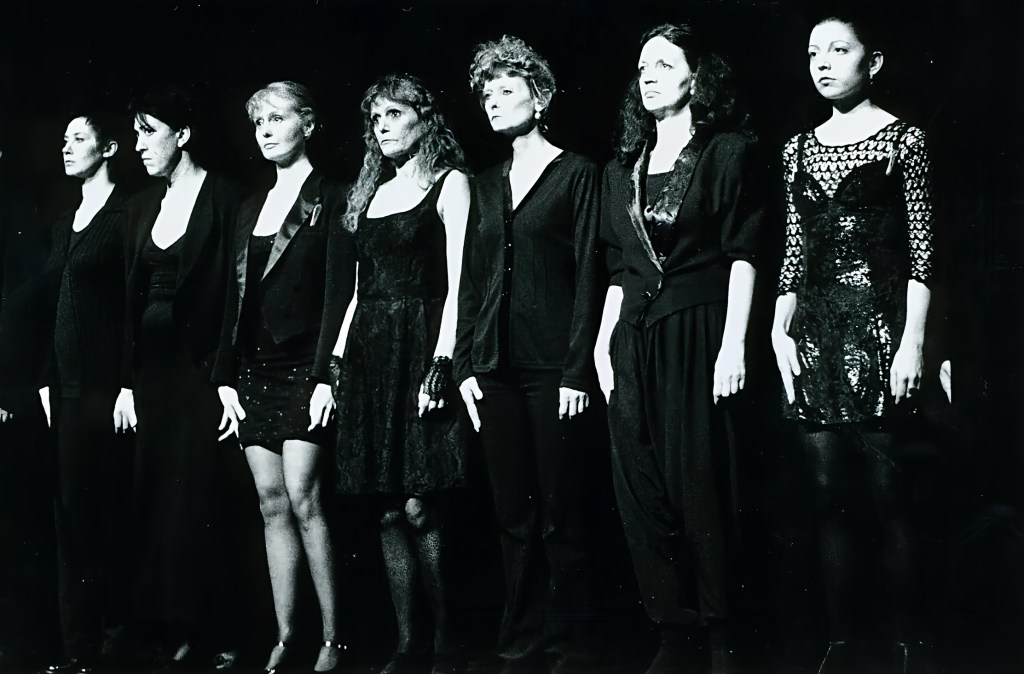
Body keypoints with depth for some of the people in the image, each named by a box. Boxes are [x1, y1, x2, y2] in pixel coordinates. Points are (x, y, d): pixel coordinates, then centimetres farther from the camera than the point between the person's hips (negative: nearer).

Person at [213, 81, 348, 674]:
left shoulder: (329, 199, -1)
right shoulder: (252, 208, 17)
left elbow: (337, 291, -8)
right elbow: (238, 296, 16)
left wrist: (326, 375, -16)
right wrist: (227, 376, 9)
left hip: (303, 367, -6)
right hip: (254, 369, 6)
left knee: (303, 500, -11)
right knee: (273, 506, 6)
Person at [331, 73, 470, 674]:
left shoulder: (449, 183, 2)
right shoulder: (370, 192, 19)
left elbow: (456, 281, -7)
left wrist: (442, 359, -17)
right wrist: (337, 360, 10)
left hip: (420, 349, -6)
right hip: (369, 353, 6)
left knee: (418, 508, -10)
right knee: (389, 512, 4)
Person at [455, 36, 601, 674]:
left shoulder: (577, 172, 1)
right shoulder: (487, 184, 17)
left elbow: (587, 274, -6)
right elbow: (472, 278, 15)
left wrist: (578, 370, -12)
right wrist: (466, 365, 6)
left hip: (553, 365, -5)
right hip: (497, 366, 5)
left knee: (561, 513, -1)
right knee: (514, 514, 8)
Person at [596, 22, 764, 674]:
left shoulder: (728, 153, 1)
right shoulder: (623, 169, 17)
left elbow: (742, 256, -5)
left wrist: (733, 345, -12)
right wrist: (604, 344, 9)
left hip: (698, 335, -5)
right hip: (635, 342, 5)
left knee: (701, 487, -4)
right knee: (643, 491, 3)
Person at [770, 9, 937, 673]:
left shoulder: (903, 139, 1)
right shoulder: (800, 147, 15)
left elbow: (921, 250, -3)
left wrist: (913, 339, -11)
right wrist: (780, 330, 5)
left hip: (880, 321, -4)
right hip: (816, 328, 5)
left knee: (886, 488, -5)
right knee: (831, 492, 4)